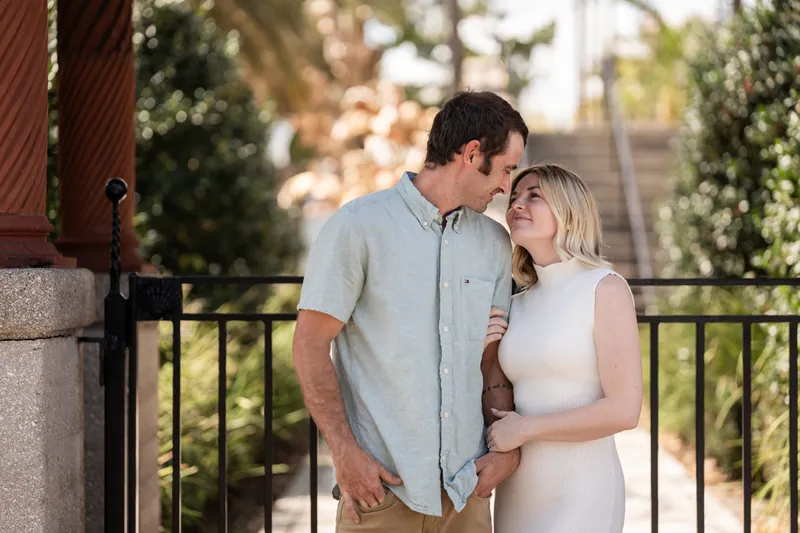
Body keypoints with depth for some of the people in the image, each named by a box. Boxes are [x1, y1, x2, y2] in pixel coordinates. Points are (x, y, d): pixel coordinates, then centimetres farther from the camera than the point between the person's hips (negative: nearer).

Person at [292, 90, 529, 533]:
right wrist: (345, 453, -12)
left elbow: (492, 358, 15)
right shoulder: (359, 226, -6)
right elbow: (310, 345, -6)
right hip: (382, 483, -5)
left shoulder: (494, 243, 10)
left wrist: (508, 446, 1)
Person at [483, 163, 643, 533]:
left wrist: (525, 429, -12)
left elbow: (624, 410, -14)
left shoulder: (605, 288, -7)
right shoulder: (516, 306, 10)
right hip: (517, 490, 6)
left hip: (579, 491, -6)